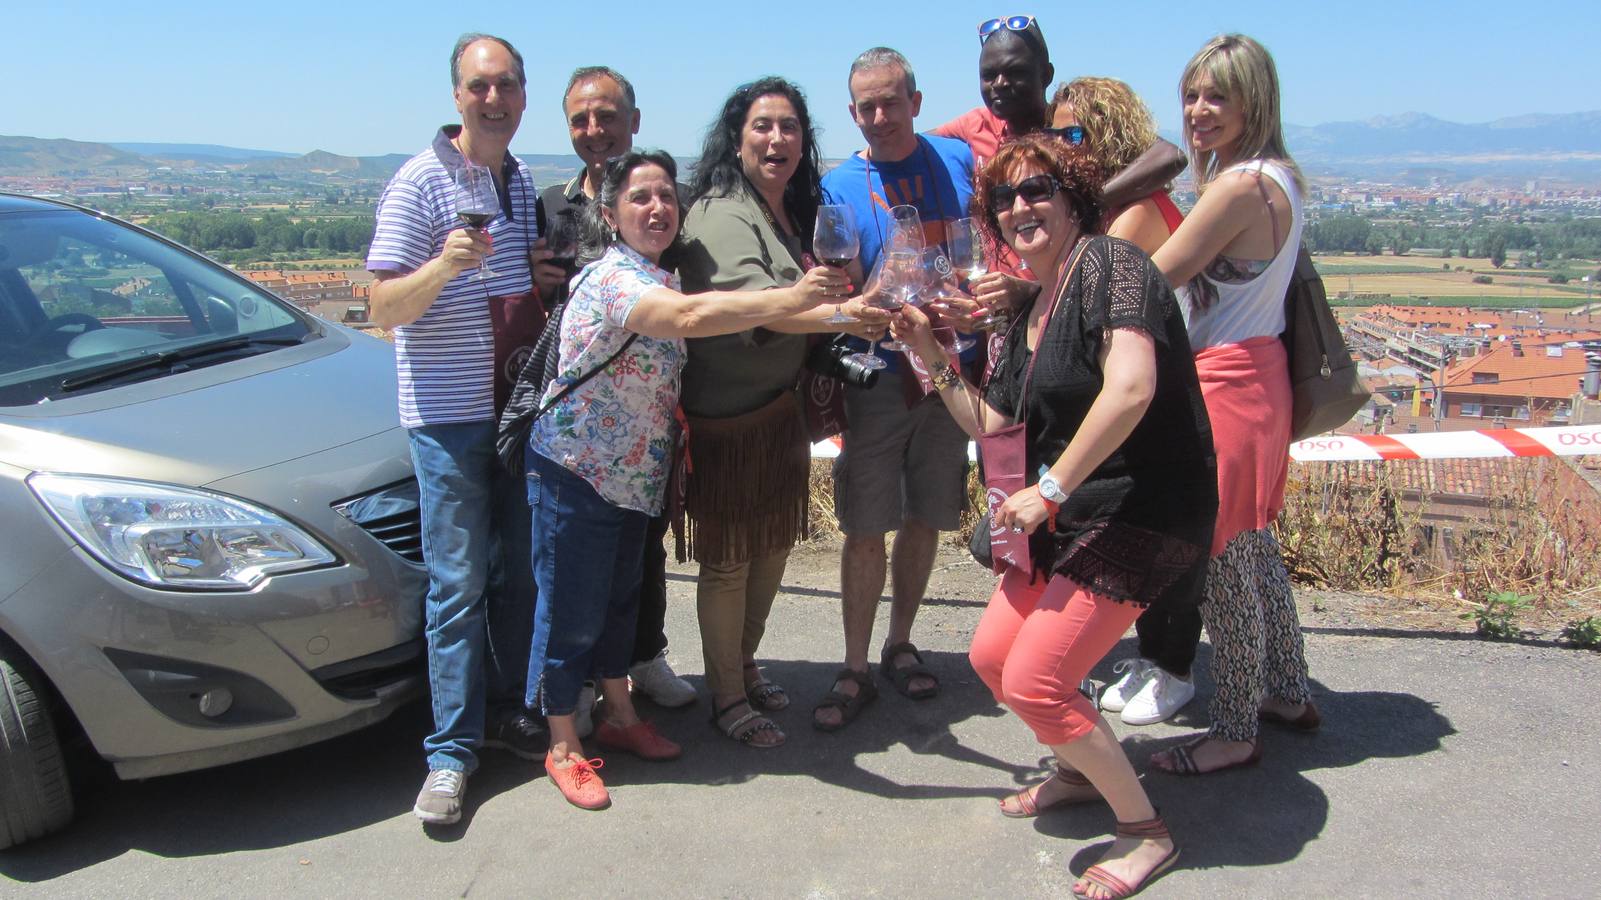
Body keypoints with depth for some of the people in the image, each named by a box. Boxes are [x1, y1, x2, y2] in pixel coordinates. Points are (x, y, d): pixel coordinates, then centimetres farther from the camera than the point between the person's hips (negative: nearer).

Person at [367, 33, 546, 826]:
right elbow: (384, 308, -13)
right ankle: (452, 751, 4)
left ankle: (512, 712, 24)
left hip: (520, 404, 6)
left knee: (519, 572, 11)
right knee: (459, 583, -4)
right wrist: (444, 264, -29)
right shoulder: (420, 183, -8)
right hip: (448, 412, -6)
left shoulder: (525, 182, 12)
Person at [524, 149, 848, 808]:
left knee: (620, 597, 21)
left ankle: (618, 715, 37)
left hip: (633, 474, 9)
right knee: (572, 609, 3)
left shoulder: (659, 279, 8)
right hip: (576, 470, -9)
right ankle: (563, 747, 19)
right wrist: (794, 298, -46)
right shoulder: (611, 277, -24)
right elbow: (690, 317, -41)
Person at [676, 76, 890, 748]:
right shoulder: (720, 216, -17)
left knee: (774, 547, 17)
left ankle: (745, 666, 37)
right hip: (727, 415, -8)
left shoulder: (793, 214, 11)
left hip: (782, 409, 9)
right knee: (729, 560, 2)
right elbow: (756, 303, -34)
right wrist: (839, 314, -48)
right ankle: (727, 698, 18)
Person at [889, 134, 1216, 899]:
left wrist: (1050, 489, -25)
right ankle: (1078, 772, 38)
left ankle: (1147, 833, 9)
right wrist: (932, 354, 7)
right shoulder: (1031, 315, 14)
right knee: (992, 658, 12)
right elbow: (988, 423, 17)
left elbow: (1131, 388, -28)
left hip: (1140, 513, -9)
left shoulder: (1107, 264, -14)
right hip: (1072, 515, 9)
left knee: (1034, 681, -12)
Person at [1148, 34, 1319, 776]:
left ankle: (1235, 732, 15)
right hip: (1255, 374, 10)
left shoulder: (1239, 185, -20)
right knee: (1254, 550, 21)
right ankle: (1287, 694, 36)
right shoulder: (1278, 177, 10)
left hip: (1226, 387, -10)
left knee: (1222, 566, 1)